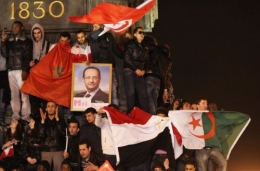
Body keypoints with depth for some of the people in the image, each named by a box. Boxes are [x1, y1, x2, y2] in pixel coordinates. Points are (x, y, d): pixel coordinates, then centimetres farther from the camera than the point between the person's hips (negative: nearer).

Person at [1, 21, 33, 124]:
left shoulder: (27, 41, 5)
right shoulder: (9, 41, 18)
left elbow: (28, 57, -4)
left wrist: (25, 70, -14)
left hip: (21, 70, -4)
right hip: (11, 71, 4)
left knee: (24, 94, -8)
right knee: (14, 95, 4)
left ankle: (25, 117, -8)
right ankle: (15, 117, 7)